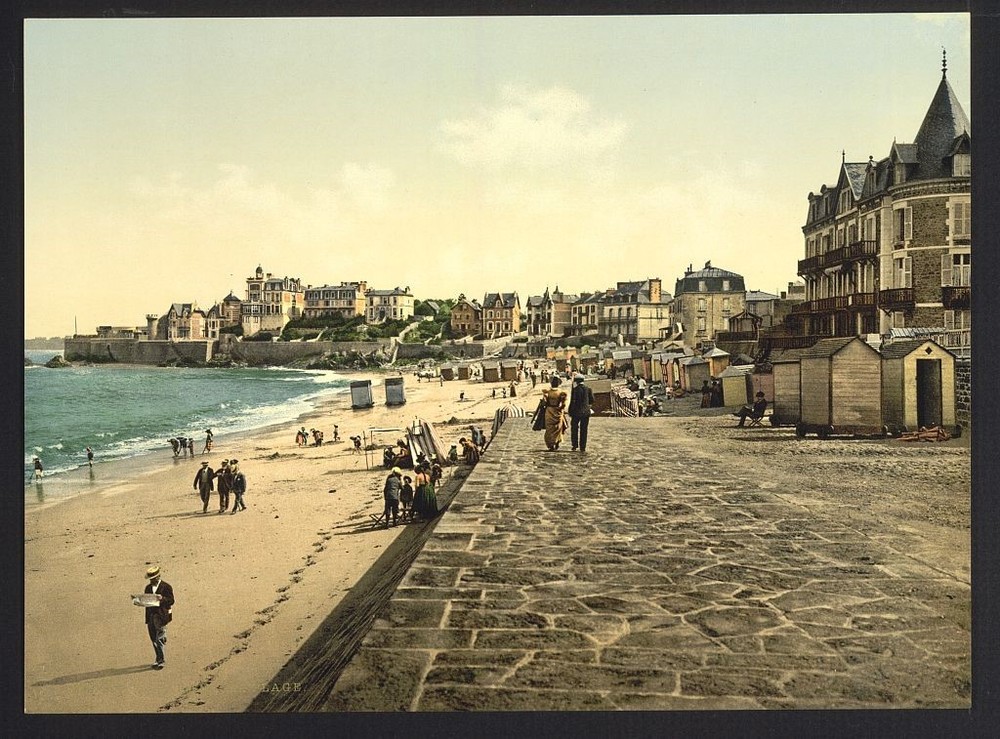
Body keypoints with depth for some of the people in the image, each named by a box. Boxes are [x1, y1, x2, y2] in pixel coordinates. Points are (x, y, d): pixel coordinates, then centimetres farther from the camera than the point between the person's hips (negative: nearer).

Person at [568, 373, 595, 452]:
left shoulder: (575, 389, -9)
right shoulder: (588, 388, 2)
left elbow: (573, 402, -11)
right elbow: (592, 401, 3)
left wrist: (570, 413, -4)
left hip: (576, 412, -3)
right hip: (586, 412, 3)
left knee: (574, 429, 12)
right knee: (584, 430, 7)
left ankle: (575, 446, 10)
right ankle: (583, 447, 6)